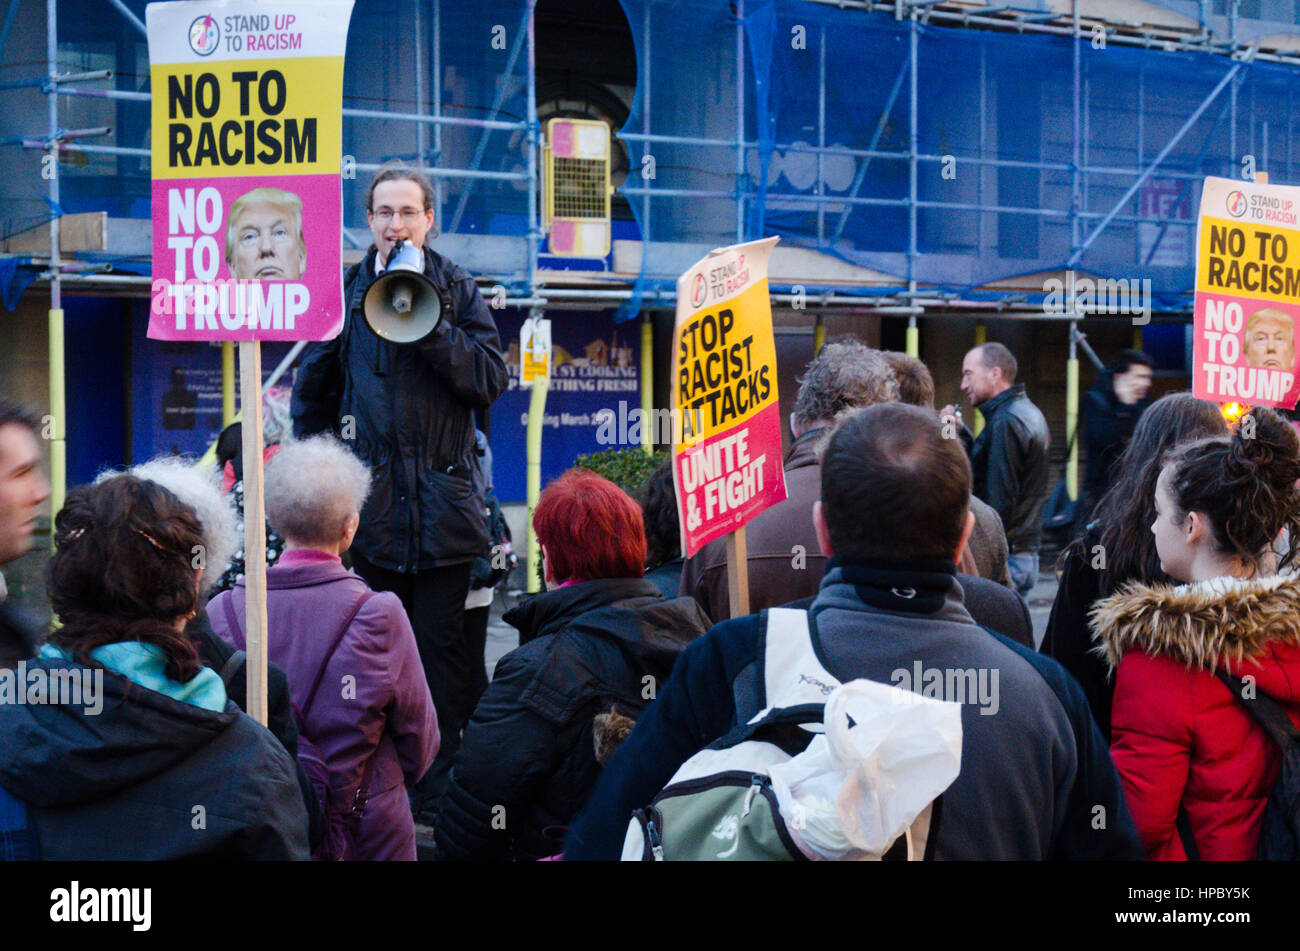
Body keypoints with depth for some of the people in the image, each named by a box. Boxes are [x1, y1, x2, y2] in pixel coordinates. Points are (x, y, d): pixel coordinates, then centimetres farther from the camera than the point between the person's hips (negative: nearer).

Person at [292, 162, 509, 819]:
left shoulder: (458, 291, 7)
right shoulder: (342, 292, 10)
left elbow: (491, 381, -3)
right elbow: (312, 395, 16)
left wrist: (429, 324, -13)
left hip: (443, 502, -1)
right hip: (370, 504, 1)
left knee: (442, 648, 1)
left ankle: (442, 787, 10)